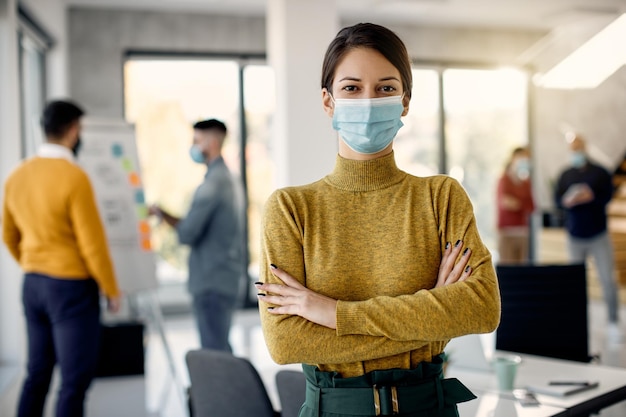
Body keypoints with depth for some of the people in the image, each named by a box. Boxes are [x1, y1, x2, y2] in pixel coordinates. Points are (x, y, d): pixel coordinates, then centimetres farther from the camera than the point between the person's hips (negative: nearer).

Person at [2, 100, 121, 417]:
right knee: (75, 379, 1)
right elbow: (93, 243, -16)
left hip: (32, 284, 7)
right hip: (72, 287, -7)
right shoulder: (74, 177, -18)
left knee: (37, 373, 17)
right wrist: (111, 290, -4)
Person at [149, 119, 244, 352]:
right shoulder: (228, 179, 15)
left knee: (214, 351, -5)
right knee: (221, 349, 16)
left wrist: (163, 214, 0)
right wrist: (166, 215, 11)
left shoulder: (213, 183, -16)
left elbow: (187, 234, -19)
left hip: (211, 282, -10)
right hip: (226, 279, 10)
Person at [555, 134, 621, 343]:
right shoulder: (565, 175, 7)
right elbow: (557, 199, 3)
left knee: (608, 279, -7)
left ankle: (613, 322, 2)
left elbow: (607, 195, -6)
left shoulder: (600, 172, 0)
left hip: (599, 235, -2)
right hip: (575, 237, 2)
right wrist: (568, 201, -19)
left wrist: (591, 197, -24)